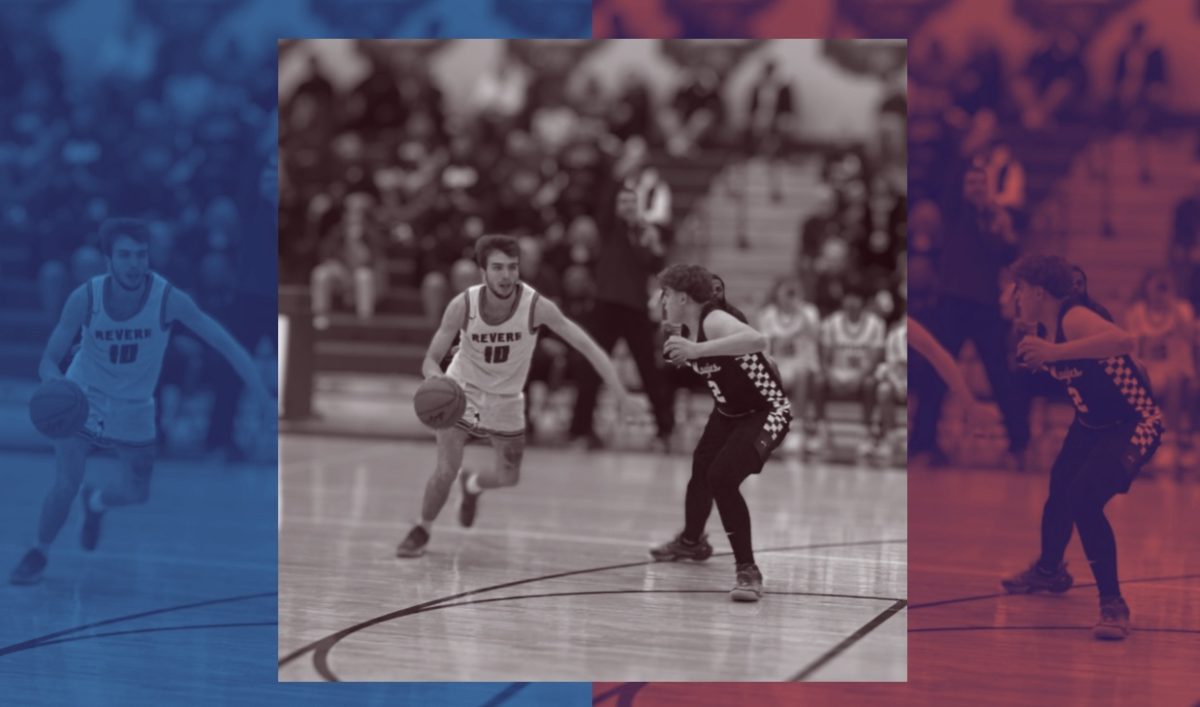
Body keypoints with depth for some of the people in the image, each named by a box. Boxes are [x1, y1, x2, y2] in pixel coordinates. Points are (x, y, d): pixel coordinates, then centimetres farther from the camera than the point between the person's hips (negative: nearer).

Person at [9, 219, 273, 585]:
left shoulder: (169, 299, -25)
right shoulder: (85, 297, -24)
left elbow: (226, 345, -24)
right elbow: (49, 359, -18)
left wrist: (266, 400, -32)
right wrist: (54, 379, -44)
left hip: (134, 411, 2)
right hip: (82, 402, -2)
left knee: (137, 492, 10)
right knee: (65, 486, -12)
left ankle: (95, 503, 45)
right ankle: (38, 553, 15)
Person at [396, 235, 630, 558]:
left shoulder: (536, 306, -27)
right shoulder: (463, 305, -25)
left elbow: (586, 345, -26)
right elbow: (431, 359, -19)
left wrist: (618, 389, -35)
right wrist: (434, 375, -44)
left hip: (507, 400, 2)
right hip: (462, 392, -2)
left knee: (508, 477, 10)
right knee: (445, 471, -14)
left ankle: (471, 484, 47)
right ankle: (421, 530, 15)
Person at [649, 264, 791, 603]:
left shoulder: (715, 322, -28)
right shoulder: (688, 330, -2)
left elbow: (757, 340, -50)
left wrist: (698, 349, -52)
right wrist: (681, 353, 3)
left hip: (766, 413, -10)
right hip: (729, 412, 10)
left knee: (722, 479, -24)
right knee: (701, 471, 24)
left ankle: (747, 571, -14)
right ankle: (691, 541, 53)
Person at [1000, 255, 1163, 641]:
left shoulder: (1074, 318, -27)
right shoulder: (1043, 327, 0)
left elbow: (1125, 341, -47)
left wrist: (1055, 352, -49)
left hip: (1135, 425, -10)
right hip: (1090, 424, 10)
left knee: (1084, 501, -26)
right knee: (1059, 495, 22)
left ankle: (1113, 604, -15)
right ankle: (1048, 570, 49)